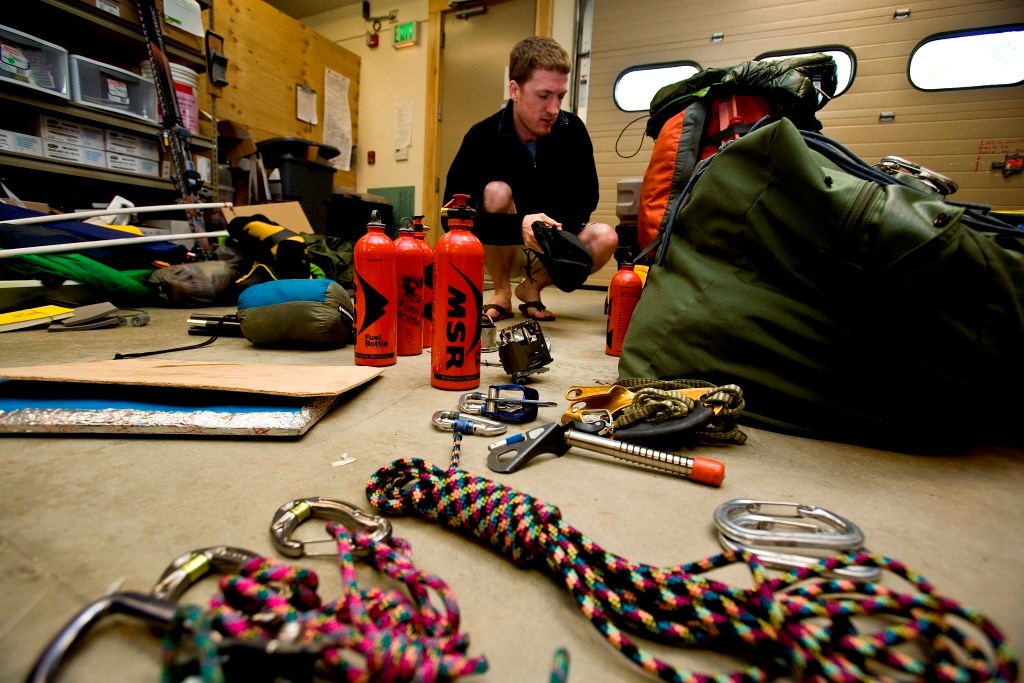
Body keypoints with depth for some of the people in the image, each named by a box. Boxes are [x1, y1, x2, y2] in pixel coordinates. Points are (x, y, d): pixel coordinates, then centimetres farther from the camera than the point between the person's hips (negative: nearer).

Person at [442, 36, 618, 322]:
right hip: (502, 244, -2)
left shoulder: (572, 130, -13)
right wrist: (520, 226, -42)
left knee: (606, 238, -23)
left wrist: (556, 228, -28)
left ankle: (531, 287, 1)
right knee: (496, 192, -31)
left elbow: (586, 199, -7)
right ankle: (502, 293, -10)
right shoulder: (483, 137, -20)